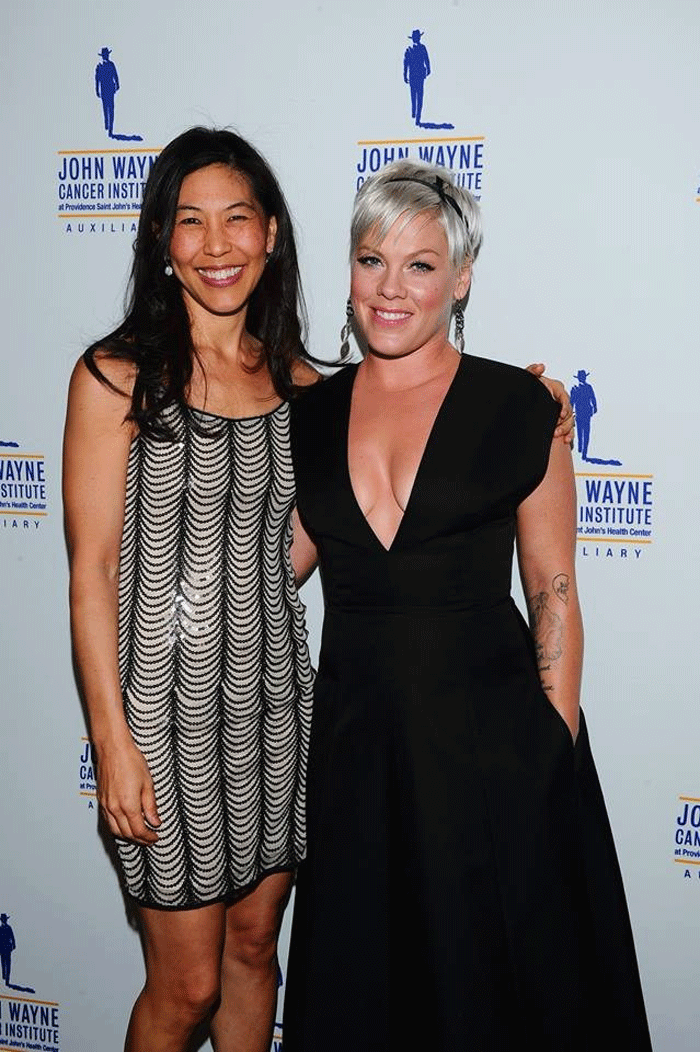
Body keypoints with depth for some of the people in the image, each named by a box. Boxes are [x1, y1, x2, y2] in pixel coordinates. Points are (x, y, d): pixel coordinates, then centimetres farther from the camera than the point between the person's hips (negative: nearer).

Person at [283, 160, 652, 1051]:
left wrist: (556, 751, -7)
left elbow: (553, 592, -4)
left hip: (489, 737, -3)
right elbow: (281, 558, 14)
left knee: (490, 977, 11)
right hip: (355, 735, 4)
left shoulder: (516, 406, -6)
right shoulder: (313, 413, 5)